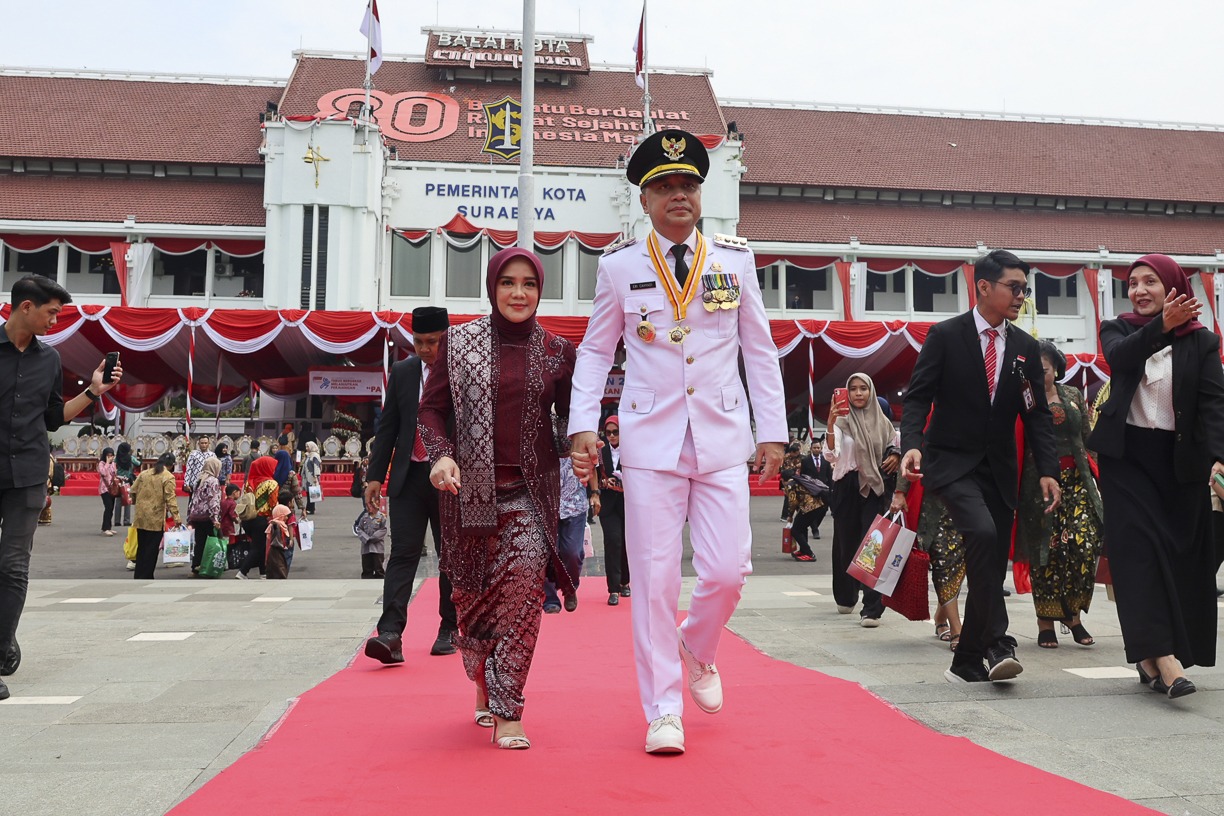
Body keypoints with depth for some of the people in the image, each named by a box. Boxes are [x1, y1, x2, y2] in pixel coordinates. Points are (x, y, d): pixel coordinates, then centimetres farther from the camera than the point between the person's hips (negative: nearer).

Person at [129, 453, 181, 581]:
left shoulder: (144, 473, 8)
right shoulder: (168, 477, -9)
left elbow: (133, 491, 8)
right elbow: (170, 499, -15)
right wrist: (176, 518, -15)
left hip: (140, 517, 6)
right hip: (156, 518, -6)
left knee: (141, 547, 16)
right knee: (152, 549, 3)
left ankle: (138, 576, 22)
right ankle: (145, 578, 5)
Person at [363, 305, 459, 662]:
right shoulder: (402, 372, 7)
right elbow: (387, 428, 9)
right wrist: (374, 476, 2)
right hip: (409, 476, 2)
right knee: (403, 553, -7)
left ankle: (449, 629, 22)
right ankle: (390, 633, -15)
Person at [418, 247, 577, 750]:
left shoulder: (557, 351, 6)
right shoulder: (458, 342, 3)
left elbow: (569, 417, 12)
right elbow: (431, 407, 6)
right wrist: (441, 454, -12)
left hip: (531, 488, 0)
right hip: (469, 487, 1)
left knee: (526, 571, -21)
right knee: (471, 593, 8)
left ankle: (506, 709, -12)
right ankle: (484, 683, 39)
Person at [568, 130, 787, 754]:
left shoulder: (736, 259, 6)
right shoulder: (619, 266, 4)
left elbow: (759, 349, 10)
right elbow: (595, 352, 10)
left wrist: (772, 430, 6)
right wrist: (583, 426, -1)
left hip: (723, 439, 1)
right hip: (650, 440, -1)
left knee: (727, 572, -2)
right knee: (655, 579, -1)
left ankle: (698, 651, 32)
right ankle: (663, 711, 13)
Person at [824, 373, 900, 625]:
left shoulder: (882, 421, 7)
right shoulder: (841, 421, -2)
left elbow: (897, 445, 24)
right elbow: (831, 456, -18)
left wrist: (897, 456, 0)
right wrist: (830, 424, -33)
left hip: (875, 488, 1)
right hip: (847, 488, 0)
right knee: (846, 543, 10)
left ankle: (872, 608, -13)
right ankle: (846, 597, 32)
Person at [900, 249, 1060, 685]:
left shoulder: (1025, 347, 8)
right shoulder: (945, 335, -5)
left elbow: (1036, 413, 7)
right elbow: (918, 396, -8)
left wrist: (1047, 469, -6)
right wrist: (912, 444, -26)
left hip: (999, 469, 5)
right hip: (952, 462, -5)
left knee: (991, 565, 5)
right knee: (982, 534, -29)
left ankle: (967, 663, 17)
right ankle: (997, 645, -20)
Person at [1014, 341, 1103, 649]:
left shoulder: (1073, 395, 13)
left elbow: (1086, 437, 17)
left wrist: (1091, 476, 14)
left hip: (1075, 481, 3)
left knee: (1085, 543, -12)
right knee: (1045, 551, -1)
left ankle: (1072, 613, 6)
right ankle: (1045, 623, 9)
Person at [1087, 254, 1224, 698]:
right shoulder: (1118, 330, 7)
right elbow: (1120, 358, -17)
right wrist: (1162, 324, -34)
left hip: (1180, 458, 1)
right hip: (1126, 454, 0)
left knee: (1180, 552, 2)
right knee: (1139, 545, -11)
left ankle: (1149, 655, 12)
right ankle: (1162, 654, -16)